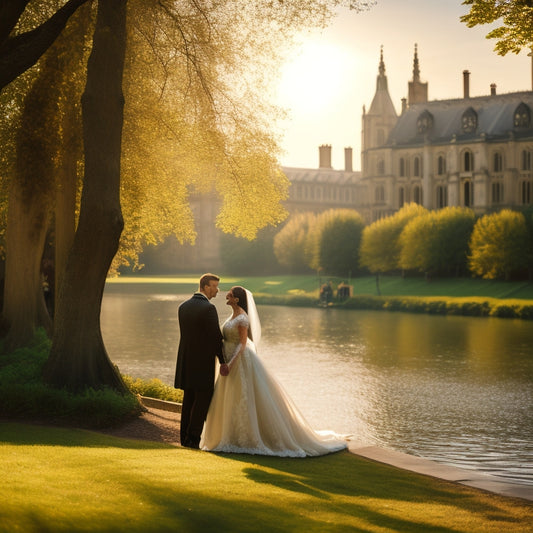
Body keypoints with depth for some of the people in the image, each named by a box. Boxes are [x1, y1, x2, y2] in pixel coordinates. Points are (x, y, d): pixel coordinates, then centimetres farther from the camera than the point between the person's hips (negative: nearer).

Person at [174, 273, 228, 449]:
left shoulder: (183, 307, 8)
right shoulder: (208, 308, -15)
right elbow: (216, 336, -15)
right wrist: (222, 361, -7)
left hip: (186, 360, 7)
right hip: (203, 361, -7)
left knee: (189, 399, 13)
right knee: (203, 399, 0)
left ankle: (185, 437, 17)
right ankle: (193, 437, -2)